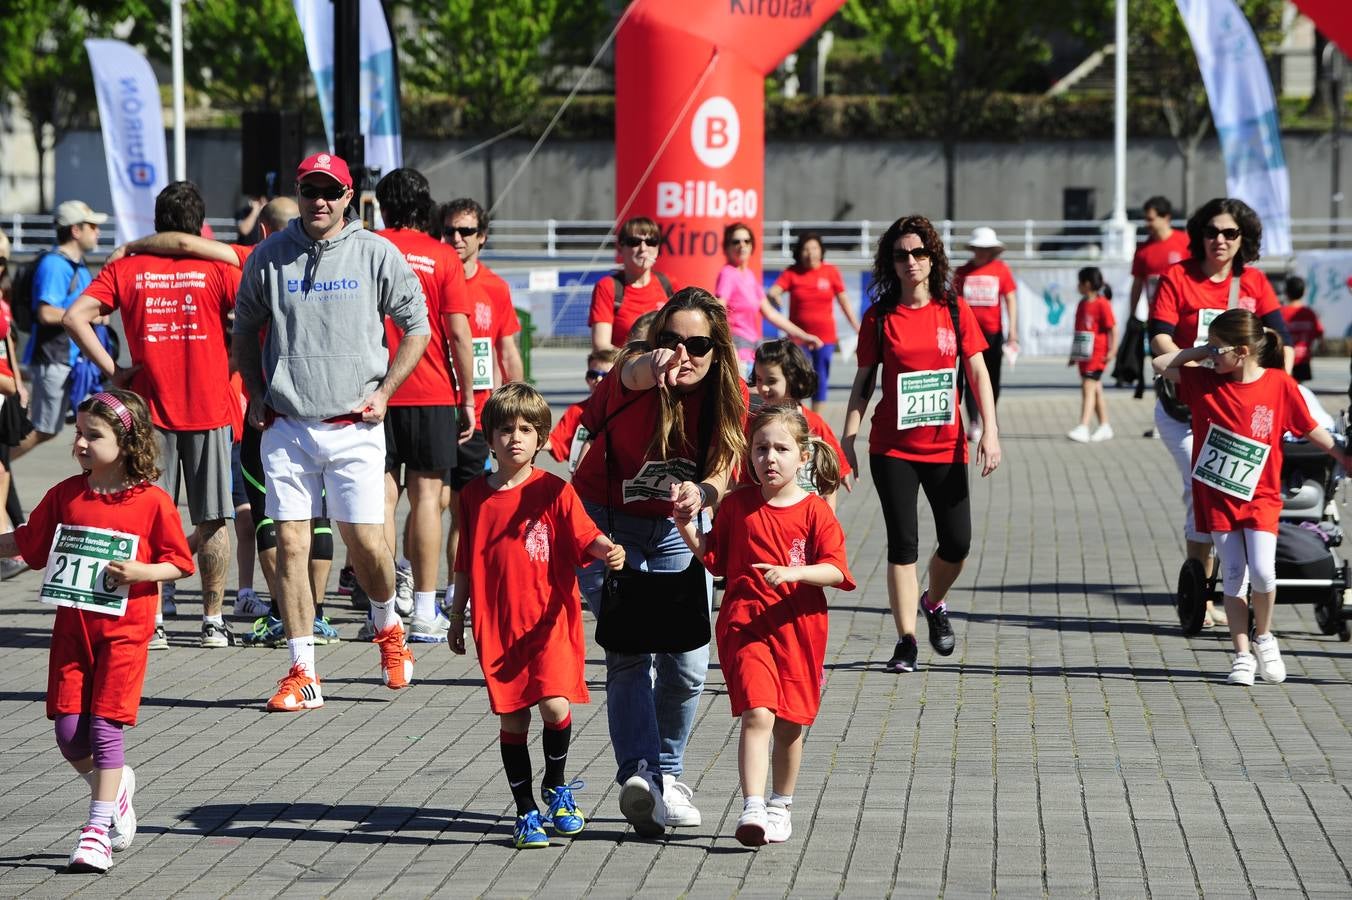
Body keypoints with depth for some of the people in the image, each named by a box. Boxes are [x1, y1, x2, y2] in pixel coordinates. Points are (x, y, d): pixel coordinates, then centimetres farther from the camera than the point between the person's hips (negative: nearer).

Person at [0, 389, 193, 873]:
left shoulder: (152, 502, -7)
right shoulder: (65, 495, 5)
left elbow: (179, 563, -2)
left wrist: (140, 572, -17)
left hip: (123, 630, -4)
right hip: (71, 629, 4)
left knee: (105, 725, -8)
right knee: (69, 733, 2)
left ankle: (98, 829, -1)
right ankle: (114, 785, 31)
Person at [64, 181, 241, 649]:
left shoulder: (126, 269, 2)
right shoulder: (216, 268, -2)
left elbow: (75, 317, -7)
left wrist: (111, 369, -5)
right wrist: (237, 364, 4)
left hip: (150, 410, 1)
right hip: (210, 409, -1)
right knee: (213, 520, 7)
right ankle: (213, 620, 10)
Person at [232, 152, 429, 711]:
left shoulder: (377, 255, 2)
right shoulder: (269, 257, 6)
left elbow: (416, 327, 8)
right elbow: (246, 331, 18)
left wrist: (383, 392, -1)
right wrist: (255, 394, 6)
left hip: (353, 426, -1)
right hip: (286, 427, 2)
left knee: (365, 540, -5)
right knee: (290, 543, -4)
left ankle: (388, 627, 26)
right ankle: (302, 674, 1)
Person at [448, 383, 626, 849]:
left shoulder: (553, 491, 0)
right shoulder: (474, 495, 8)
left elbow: (585, 535, -11)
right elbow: (465, 565, 16)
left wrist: (608, 550, -32)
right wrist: (457, 619, 17)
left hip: (550, 619, -2)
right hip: (496, 625, 3)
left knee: (555, 704, -16)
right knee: (512, 718, 4)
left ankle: (557, 787, 10)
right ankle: (526, 811, 15)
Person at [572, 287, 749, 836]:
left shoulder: (728, 398, -11)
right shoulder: (637, 379, -23)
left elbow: (721, 475, -15)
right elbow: (633, 374, -48)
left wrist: (701, 493, -40)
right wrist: (653, 367, -73)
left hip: (673, 532, 4)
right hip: (606, 523, -4)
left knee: (689, 663, 1)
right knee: (630, 649, -20)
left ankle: (667, 774, 21)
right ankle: (638, 773, -26)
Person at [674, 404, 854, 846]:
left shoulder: (815, 512, -1)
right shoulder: (738, 504, 5)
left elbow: (835, 570, -7)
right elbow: (713, 556, 15)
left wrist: (793, 573, -23)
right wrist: (686, 527, -1)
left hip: (798, 628, 1)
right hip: (745, 625, -1)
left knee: (790, 724, 11)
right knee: (757, 714, -18)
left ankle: (780, 806, 30)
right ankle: (752, 809, -25)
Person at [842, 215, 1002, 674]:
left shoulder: (954, 310, 2)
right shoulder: (879, 317, 0)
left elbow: (978, 373, 4)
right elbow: (863, 382, 4)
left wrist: (990, 431, -5)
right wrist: (847, 439, -2)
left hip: (946, 446, 1)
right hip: (893, 447, -1)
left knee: (957, 542, 1)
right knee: (903, 544, -4)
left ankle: (934, 603, 32)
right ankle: (906, 641, 2)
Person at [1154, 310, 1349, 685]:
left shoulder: (1279, 384, -7)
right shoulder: (1207, 382, 1)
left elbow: (1311, 428, 3)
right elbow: (1161, 364, 3)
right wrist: (1201, 351, -2)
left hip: (1260, 497, -2)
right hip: (1217, 497, 2)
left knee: (1262, 572, -14)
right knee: (1233, 576, 2)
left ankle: (1264, 637, 11)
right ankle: (1243, 655, 9)